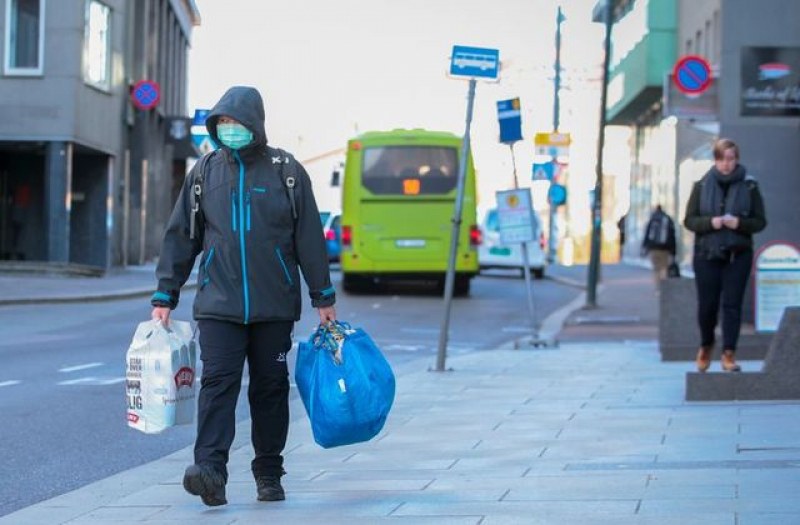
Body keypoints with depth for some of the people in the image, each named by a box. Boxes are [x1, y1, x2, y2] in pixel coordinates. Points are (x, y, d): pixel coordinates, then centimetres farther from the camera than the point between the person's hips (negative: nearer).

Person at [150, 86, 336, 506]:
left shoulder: (285, 171, 3)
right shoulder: (205, 171, 7)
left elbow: (310, 238, 5)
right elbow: (180, 236, 10)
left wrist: (323, 298, 5)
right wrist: (164, 296, 7)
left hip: (274, 306, 0)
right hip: (218, 303, 0)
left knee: (270, 387, 7)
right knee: (217, 383, -13)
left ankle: (269, 474, 17)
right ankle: (210, 471, -23)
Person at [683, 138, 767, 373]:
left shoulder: (749, 186, 1)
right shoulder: (702, 186, 3)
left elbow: (760, 221, 3)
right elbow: (689, 220, 3)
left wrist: (740, 223, -17)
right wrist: (710, 222, -15)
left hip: (738, 255, -1)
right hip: (706, 254, 1)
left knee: (732, 304, -5)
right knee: (707, 305, 5)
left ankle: (729, 354, -2)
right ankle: (706, 345, 29)